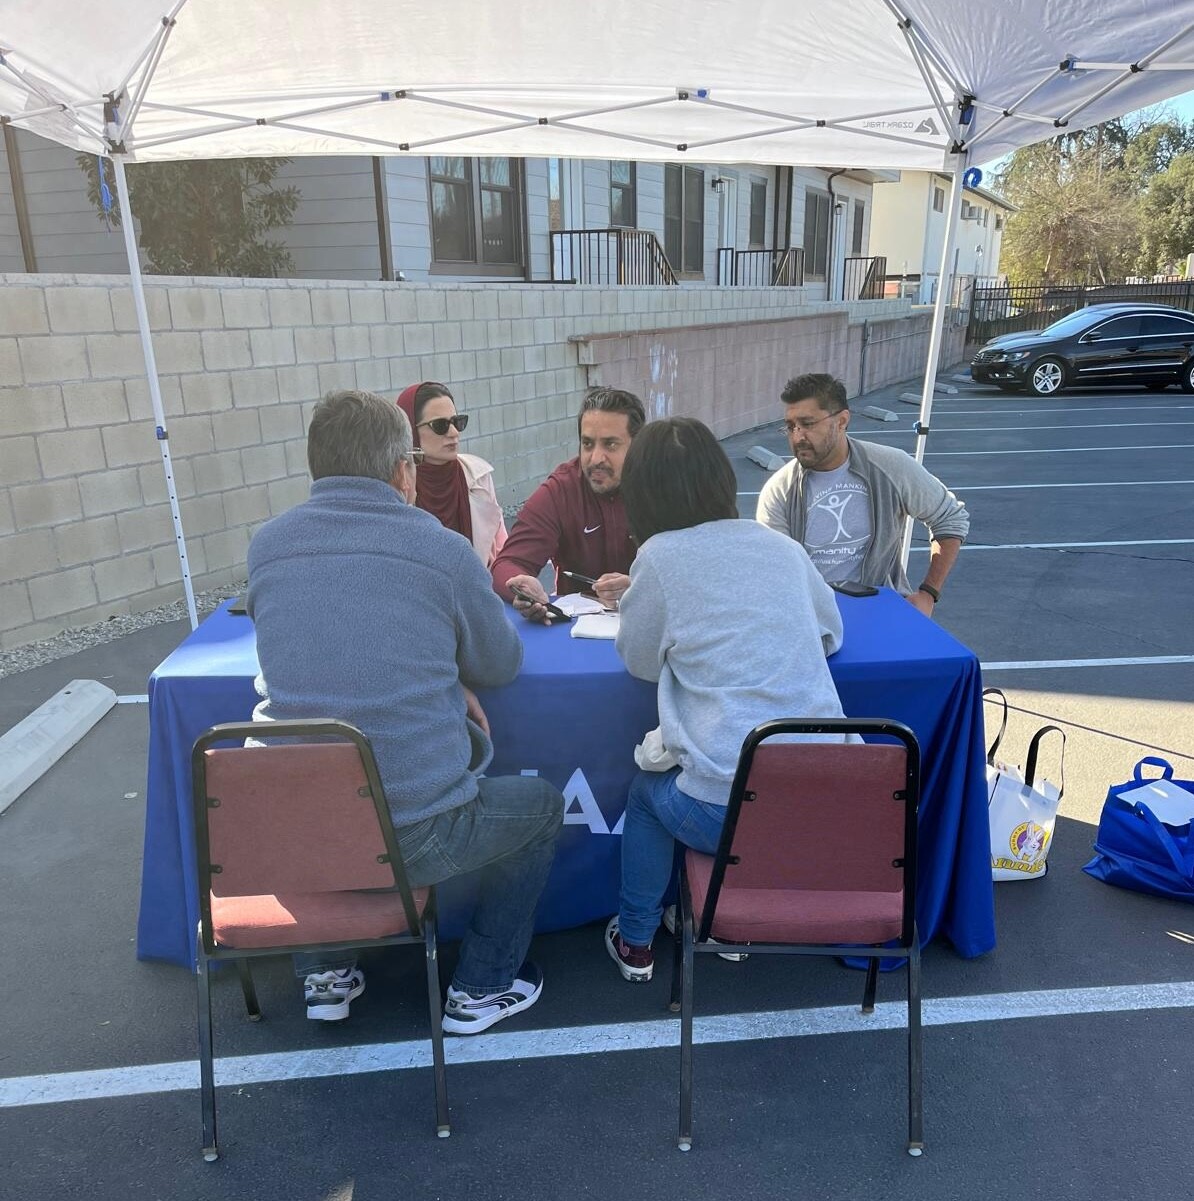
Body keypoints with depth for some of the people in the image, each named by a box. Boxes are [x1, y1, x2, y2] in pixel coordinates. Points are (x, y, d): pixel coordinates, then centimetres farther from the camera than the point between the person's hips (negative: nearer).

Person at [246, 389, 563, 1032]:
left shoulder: (265, 545, 1)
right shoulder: (442, 549, -10)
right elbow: (501, 665, 5)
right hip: (414, 839, -4)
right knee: (541, 805, 24)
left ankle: (324, 973, 37)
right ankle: (480, 989, 29)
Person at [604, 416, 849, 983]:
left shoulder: (660, 556, -6)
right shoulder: (785, 547, 6)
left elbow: (640, 661, 6)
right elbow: (832, 634, 21)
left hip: (727, 812, -4)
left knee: (646, 791, 29)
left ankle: (635, 942, 40)